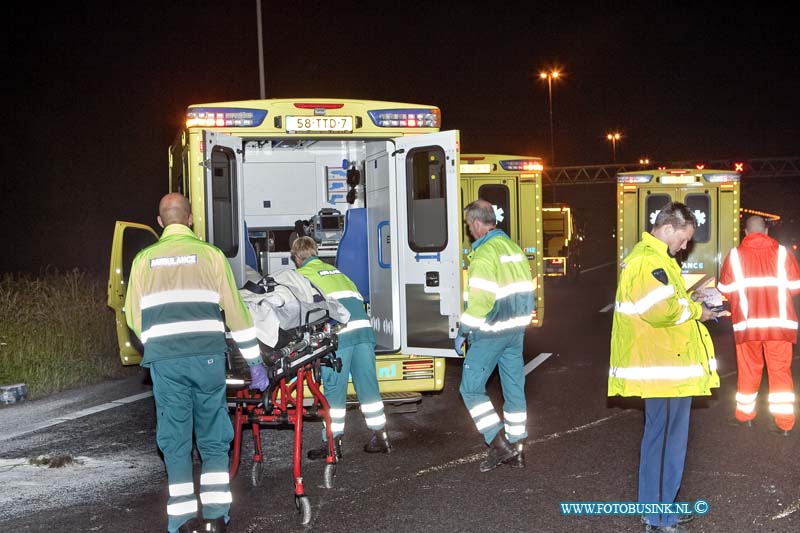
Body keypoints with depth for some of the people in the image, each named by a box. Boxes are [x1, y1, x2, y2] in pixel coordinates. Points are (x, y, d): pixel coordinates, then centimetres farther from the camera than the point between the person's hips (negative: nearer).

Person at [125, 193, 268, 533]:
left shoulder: (143, 259, 11)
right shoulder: (210, 254, 6)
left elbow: (133, 316, 11)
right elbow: (235, 311, 5)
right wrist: (255, 362, 10)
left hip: (164, 361, 1)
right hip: (207, 358, -1)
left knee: (175, 440, 9)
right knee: (213, 438, 11)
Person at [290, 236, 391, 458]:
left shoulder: (302, 275, 10)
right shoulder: (334, 270, 29)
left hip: (338, 332, -6)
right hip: (364, 327, 6)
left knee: (334, 388, 1)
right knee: (367, 383, 11)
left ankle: (333, 442, 5)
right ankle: (380, 436, 16)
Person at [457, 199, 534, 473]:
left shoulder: (484, 253, -16)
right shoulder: (513, 247, 10)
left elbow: (479, 301, -22)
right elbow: (525, 291, 13)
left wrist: (463, 332, -13)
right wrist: (520, 322, 19)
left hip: (490, 333, -8)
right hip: (516, 330, 8)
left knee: (470, 388, 2)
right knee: (514, 388, 12)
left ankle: (498, 442, -4)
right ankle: (515, 449, 19)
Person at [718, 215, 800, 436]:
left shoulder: (735, 255, 1)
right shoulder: (782, 253, 1)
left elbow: (725, 290, 3)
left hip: (747, 323, 0)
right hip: (780, 323, 0)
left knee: (748, 370, 12)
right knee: (780, 370, 4)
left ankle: (745, 415, 25)